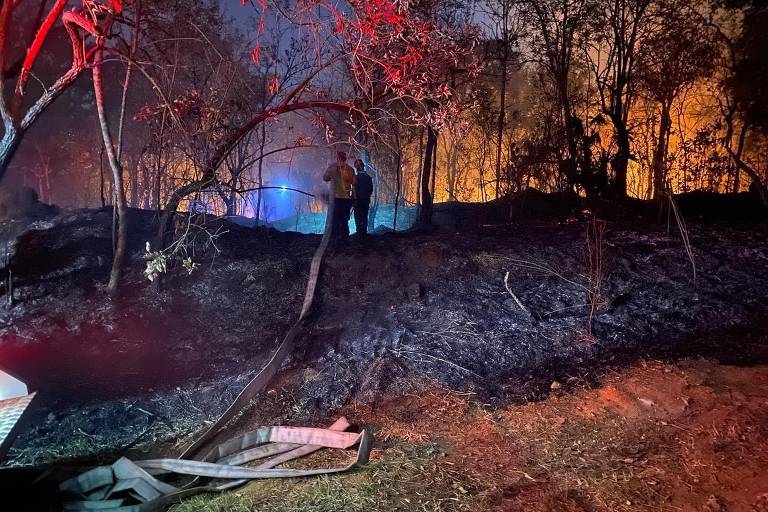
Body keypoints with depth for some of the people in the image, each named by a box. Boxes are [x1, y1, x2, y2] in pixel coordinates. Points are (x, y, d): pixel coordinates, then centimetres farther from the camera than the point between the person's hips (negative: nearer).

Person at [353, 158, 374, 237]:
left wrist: (353, 200, -4)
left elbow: (355, 190, -12)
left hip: (358, 200, -5)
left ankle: (360, 233, -3)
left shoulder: (356, 177, -12)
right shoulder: (368, 177, 3)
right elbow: (371, 190, 9)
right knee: (365, 217, 12)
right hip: (366, 200, 5)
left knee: (358, 218, 0)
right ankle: (364, 232, 14)